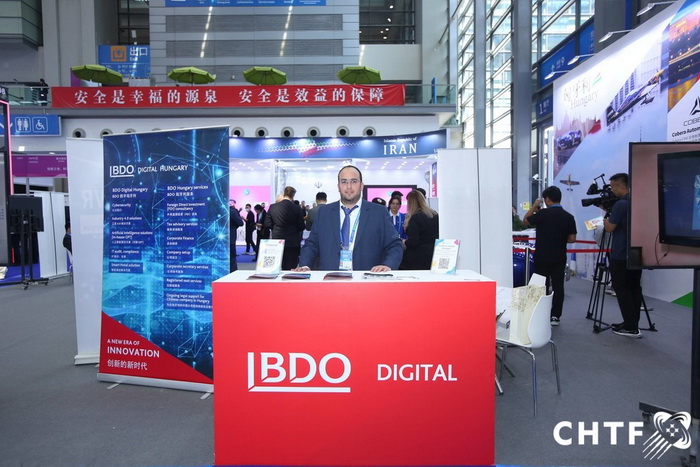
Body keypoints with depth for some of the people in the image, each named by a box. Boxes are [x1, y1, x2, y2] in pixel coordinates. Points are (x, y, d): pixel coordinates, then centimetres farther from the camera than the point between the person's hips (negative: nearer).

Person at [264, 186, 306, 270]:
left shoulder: (273, 207, -3)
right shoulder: (296, 208, -9)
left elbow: (267, 224, 1)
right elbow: (301, 227, -5)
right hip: (292, 243, -2)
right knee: (291, 268, 4)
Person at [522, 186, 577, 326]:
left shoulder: (543, 214, -13)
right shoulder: (569, 217, 0)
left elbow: (525, 221, 1)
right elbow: (572, 239, 1)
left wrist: (534, 207, 8)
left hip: (542, 257, -3)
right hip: (559, 258, 3)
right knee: (558, 286, 8)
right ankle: (555, 316, 11)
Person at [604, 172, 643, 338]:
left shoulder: (621, 204, -18)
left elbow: (610, 228, -13)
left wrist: (606, 219, 6)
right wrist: (611, 217, 17)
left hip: (621, 257, -9)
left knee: (622, 290, -3)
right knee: (634, 288, 11)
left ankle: (630, 327, -1)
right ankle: (632, 324, 18)